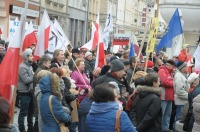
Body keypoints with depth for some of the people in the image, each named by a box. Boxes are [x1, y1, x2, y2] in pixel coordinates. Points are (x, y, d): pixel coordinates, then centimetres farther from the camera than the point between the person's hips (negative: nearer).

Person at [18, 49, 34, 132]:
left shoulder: (29, 65, 11)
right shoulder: (22, 67, -16)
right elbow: (26, 80, -22)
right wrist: (34, 75, -12)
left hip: (30, 92, 9)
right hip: (24, 93, -9)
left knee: (30, 111, 18)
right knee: (23, 112, -1)